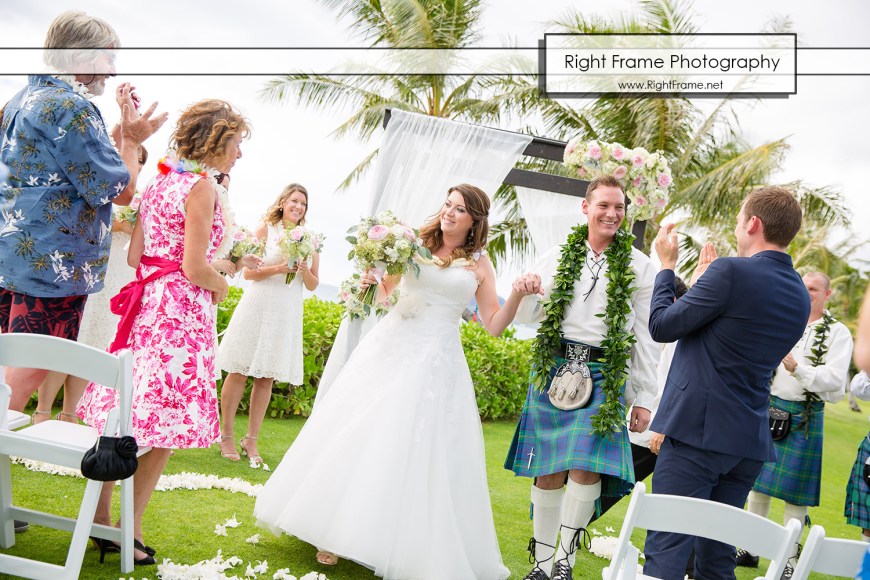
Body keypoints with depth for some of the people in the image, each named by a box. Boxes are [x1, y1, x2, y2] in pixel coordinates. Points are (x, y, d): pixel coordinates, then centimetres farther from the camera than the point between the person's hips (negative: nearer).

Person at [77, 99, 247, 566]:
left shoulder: (160, 180, 14)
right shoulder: (202, 186, -12)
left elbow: (134, 255, 14)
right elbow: (194, 268, -16)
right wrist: (221, 287, 2)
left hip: (148, 302, 9)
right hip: (182, 309, -9)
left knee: (125, 419, 14)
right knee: (165, 425, 1)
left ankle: (101, 518, 25)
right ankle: (129, 531, 10)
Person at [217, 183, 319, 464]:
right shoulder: (266, 228, 1)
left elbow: (313, 285, 10)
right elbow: (248, 272, -3)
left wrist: (305, 271, -10)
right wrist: (277, 269, -17)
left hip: (287, 313, 3)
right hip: (258, 306, -3)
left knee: (266, 378, 7)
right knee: (239, 372, 1)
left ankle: (251, 440, 16)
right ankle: (226, 436, 12)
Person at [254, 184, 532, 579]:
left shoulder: (479, 264, 3)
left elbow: (494, 326, 1)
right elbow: (382, 291, 17)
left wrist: (517, 296, -15)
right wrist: (372, 278, -5)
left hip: (435, 362, -2)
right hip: (389, 349, 2)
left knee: (419, 450, -1)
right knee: (360, 435, 3)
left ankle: (410, 547, 15)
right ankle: (336, 530, 16)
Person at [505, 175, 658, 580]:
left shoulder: (638, 265, 4)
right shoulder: (558, 257, 9)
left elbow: (646, 336, 4)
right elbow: (528, 316, 15)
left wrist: (643, 399, 1)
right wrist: (526, 292, -9)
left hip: (605, 376, -1)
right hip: (553, 368, 2)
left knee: (587, 467, -12)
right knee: (548, 471, 3)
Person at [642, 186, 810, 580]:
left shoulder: (732, 271, -12)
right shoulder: (800, 295, 13)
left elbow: (661, 326, -7)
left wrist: (666, 265, 8)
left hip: (699, 430, -8)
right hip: (751, 442, 8)